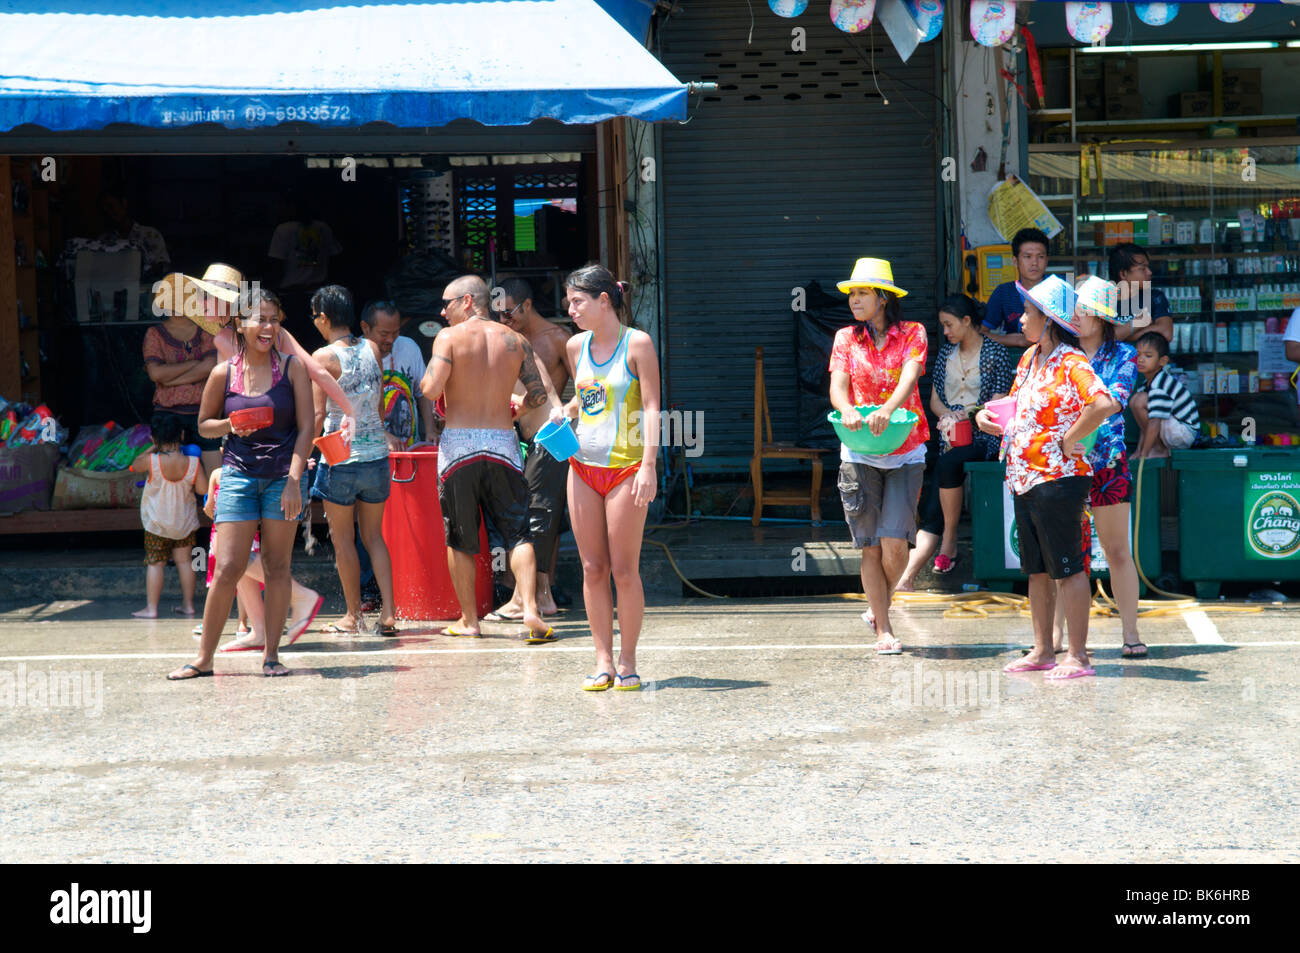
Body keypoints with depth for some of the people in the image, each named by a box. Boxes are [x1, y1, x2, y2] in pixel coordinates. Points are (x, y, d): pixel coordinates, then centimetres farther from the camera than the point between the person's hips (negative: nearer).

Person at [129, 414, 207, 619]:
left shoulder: (152, 461, -17)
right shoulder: (193, 463, -14)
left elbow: (135, 466, 4)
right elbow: (203, 489, -12)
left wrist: (154, 448, 11)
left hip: (157, 523, -2)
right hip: (185, 521, 2)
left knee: (155, 563, 2)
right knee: (184, 561, 12)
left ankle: (151, 608, 2)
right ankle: (188, 604, 17)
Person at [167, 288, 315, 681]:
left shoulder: (293, 368, 1)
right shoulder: (224, 373, 3)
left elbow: (306, 427, -2)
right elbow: (204, 424, 15)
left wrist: (294, 479, -10)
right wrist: (230, 426, -8)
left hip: (284, 474, 0)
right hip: (239, 473, 0)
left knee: (277, 566, 3)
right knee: (228, 568, -5)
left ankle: (271, 655, 11)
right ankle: (204, 658, 4)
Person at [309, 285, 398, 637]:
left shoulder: (323, 356, -11)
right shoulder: (371, 348, 3)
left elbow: (318, 414, -12)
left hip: (340, 456, -5)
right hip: (376, 453, 5)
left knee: (343, 539, 8)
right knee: (374, 536, 13)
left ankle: (353, 615, 13)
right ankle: (388, 613, 4)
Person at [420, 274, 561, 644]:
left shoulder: (449, 337, -4)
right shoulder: (515, 340, 6)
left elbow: (431, 390, -14)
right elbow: (539, 393, 6)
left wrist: (425, 380, 9)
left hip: (458, 442, -2)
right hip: (503, 443, 2)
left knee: (459, 538, 10)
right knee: (517, 532, 5)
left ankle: (468, 620, 14)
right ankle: (530, 608, -12)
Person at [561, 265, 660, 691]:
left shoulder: (637, 344, -6)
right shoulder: (575, 347, 9)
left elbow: (651, 408, -9)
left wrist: (649, 465, -18)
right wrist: (563, 413, 3)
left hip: (626, 469, -5)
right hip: (583, 466, 5)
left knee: (624, 571, -2)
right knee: (592, 569, 4)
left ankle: (627, 663, 8)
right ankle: (603, 661, 10)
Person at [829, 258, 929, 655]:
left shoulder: (912, 334, 3)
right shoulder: (846, 338, 8)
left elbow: (909, 378, -14)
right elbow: (837, 385, -4)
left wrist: (885, 410, -33)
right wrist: (847, 410, -27)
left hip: (905, 453, -1)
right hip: (860, 453, 1)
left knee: (895, 544, -9)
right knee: (871, 547, 0)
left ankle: (878, 606, 19)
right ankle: (883, 630, 9)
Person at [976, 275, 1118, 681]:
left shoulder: (1071, 363, -14)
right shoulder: (1029, 358, 13)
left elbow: (1105, 404, -30)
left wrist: (1069, 441, -22)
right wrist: (988, 416, 8)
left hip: (1058, 479, -9)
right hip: (1024, 478, 9)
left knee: (1066, 568, -4)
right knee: (1036, 570, 14)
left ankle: (1078, 656, 1)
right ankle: (1042, 651, 22)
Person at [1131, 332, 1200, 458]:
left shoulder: (1159, 387, -23)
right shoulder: (1148, 382, 8)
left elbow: (1154, 424, -28)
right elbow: (1150, 421, 11)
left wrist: (1143, 455, -26)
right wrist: (1140, 450, 7)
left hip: (1185, 433, -10)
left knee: (1139, 401, -22)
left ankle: (1159, 451, -10)